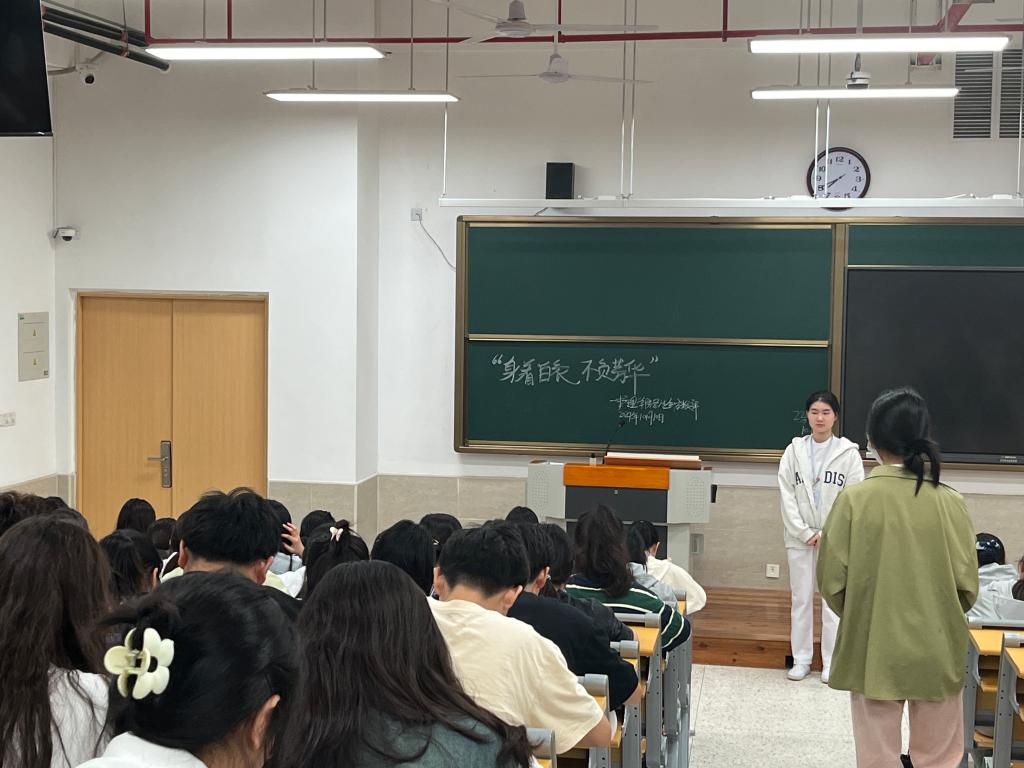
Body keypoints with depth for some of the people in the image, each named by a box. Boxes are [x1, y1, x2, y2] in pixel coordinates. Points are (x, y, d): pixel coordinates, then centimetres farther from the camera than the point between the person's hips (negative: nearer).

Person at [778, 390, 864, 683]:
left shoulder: (848, 453, -3)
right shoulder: (794, 450, 2)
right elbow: (786, 495, 0)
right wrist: (804, 532, -9)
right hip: (800, 537, 2)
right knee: (800, 598, 7)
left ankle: (831, 662, 11)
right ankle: (801, 659, 16)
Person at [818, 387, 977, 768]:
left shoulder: (854, 500, -12)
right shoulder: (950, 502, -10)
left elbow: (832, 581, -8)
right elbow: (967, 587, -5)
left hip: (874, 653, -1)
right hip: (937, 653, 1)